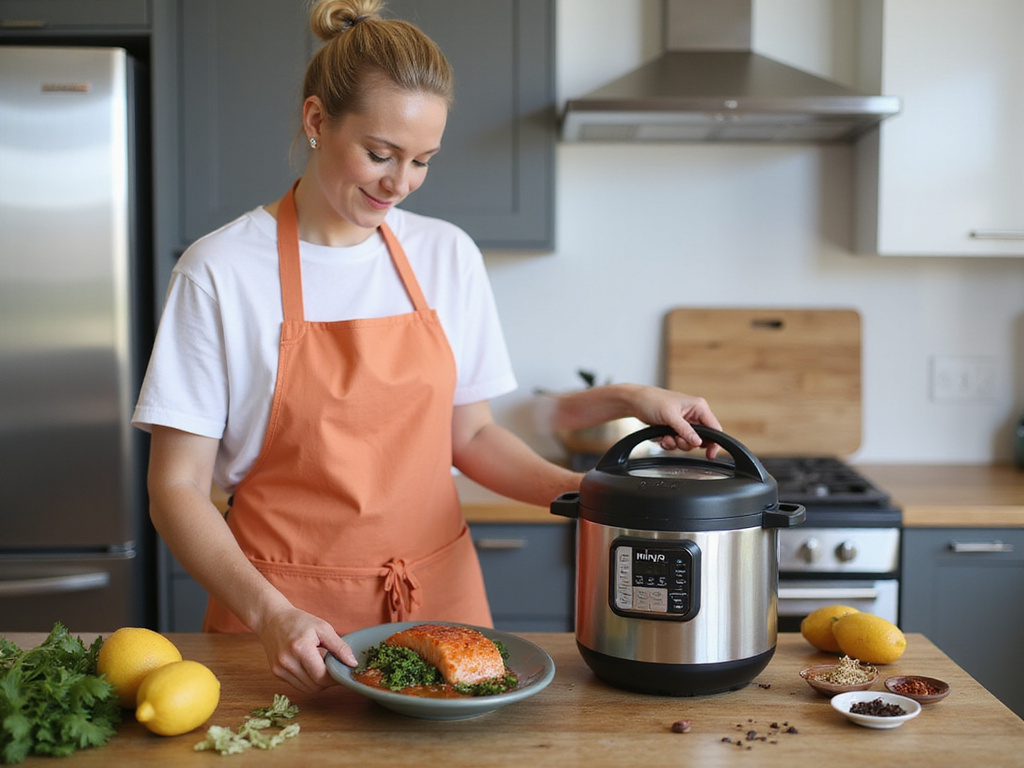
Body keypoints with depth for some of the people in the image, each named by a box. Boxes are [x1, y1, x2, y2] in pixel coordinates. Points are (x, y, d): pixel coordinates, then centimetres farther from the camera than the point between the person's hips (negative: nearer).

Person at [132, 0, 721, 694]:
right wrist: (269, 612, -23)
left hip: (440, 598, 3)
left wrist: (580, 492, -7)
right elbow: (178, 490, -9)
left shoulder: (449, 256, 3)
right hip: (291, 620, -3)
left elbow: (471, 436, 10)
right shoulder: (221, 272, -9)